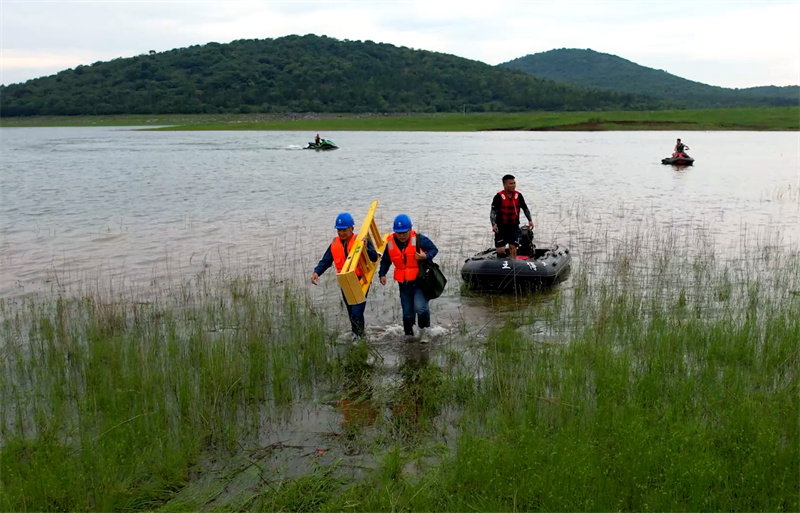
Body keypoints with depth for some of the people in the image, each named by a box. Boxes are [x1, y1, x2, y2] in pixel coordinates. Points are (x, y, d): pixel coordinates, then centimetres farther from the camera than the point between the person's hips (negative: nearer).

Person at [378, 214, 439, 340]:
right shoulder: (391, 242, -2)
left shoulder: (419, 239, -11)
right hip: (404, 283, 4)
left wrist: (425, 256, -23)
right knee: (407, 313, 9)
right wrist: (382, 274, -2)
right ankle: (408, 334, 31)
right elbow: (385, 261, 12)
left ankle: (424, 330, 5)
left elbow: (434, 249, -2)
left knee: (420, 307, -22)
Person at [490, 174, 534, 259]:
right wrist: (494, 224, -26)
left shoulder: (518, 195, 1)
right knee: (500, 250, -5)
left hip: (514, 227, 2)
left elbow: (525, 208, 13)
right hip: (501, 227, -2)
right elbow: (493, 212, -13)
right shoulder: (499, 197, -11)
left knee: (513, 247, -9)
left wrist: (530, 220, 3)